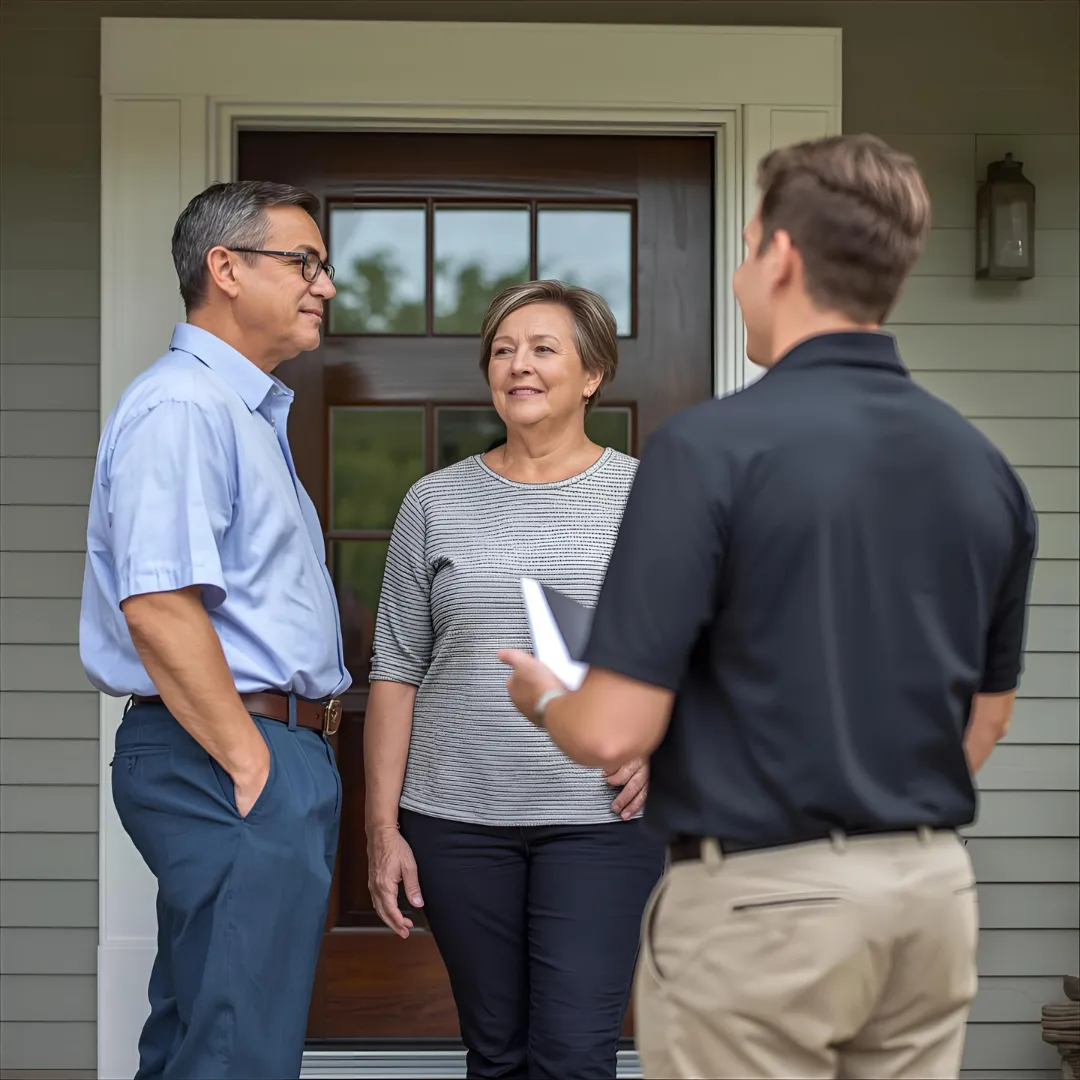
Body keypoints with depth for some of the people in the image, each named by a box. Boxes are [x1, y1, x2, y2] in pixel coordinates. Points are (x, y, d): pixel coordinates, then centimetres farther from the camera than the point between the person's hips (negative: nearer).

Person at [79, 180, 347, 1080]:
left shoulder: (250, 412, 21)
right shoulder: (182, 406, -13)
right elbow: (156, 604, -22)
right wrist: (251, 762, -21)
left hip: (279, 750, 11)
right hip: (230, 761, -11)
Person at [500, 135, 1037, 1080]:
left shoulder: (712, 446, -17)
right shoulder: (984, 467, 4)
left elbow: (616, 730, -17)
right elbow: (985, 719, 13)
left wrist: (543, 696, 5)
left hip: (761, 901, -6)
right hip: (932, 891, 6)